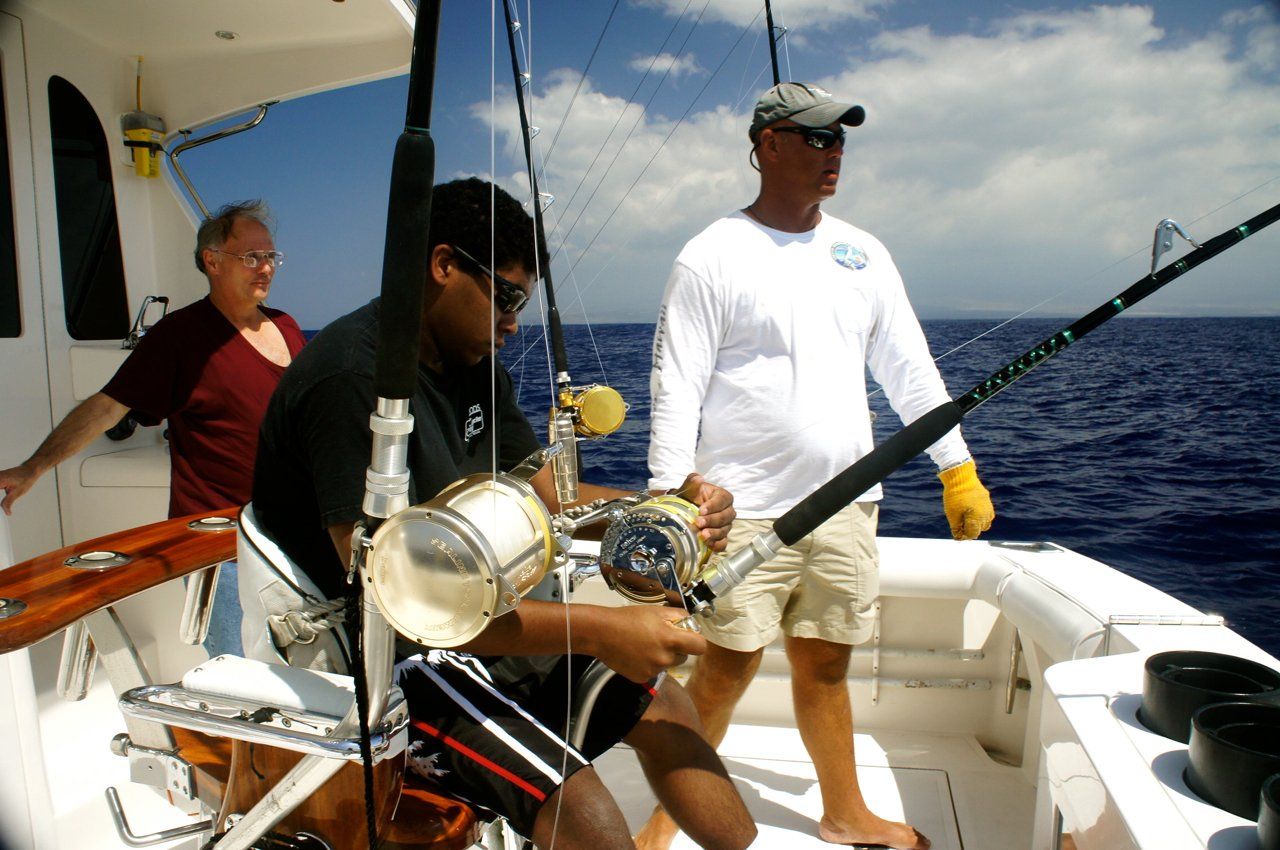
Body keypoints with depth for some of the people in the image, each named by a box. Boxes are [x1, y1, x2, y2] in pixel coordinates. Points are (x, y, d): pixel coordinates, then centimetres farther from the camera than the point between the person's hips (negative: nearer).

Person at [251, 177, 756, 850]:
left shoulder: (476, 367, 5)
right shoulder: (353, 377, -24)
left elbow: (548, 493, 5)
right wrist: (599, 630, -32)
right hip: (372, 660, -9)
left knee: (656, 699, 12)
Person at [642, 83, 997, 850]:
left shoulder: (864, 254, 11)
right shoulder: (712, 256, -4)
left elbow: (910, 372, 13)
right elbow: (675, 389, -9)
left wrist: (959, 471, 10)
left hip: (846, 505, 5)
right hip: (746, 510, -4)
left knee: (825, 668, 15)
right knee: (725, 672, 2)